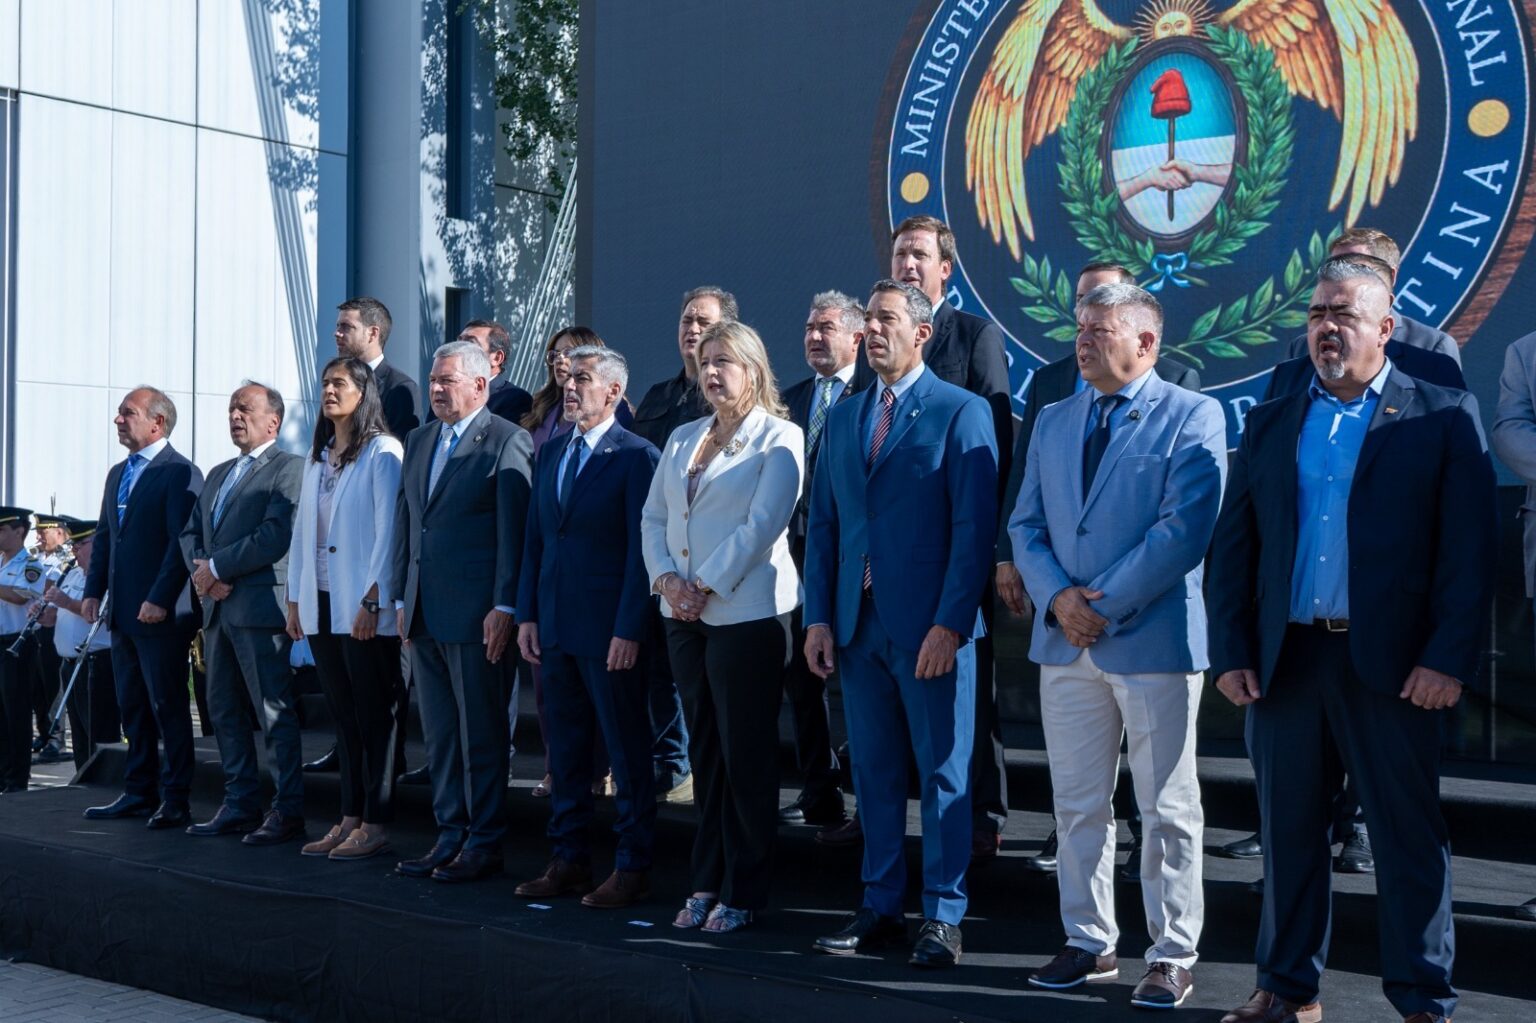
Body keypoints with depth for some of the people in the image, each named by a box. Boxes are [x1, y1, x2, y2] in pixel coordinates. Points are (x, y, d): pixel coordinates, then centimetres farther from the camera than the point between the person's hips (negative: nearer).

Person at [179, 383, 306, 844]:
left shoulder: (288, 468, -5)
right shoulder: (218, 474, 22)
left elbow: (275, 535, -17)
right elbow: (190, 533, 19)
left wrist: (217, 567, -13)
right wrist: (201, 571, -2)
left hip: (261, 606, -9)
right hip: (218, 609, 9)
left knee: (276, 714, -6)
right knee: (224, 711, 11)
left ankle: (287, 811, -1)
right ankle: (239, 805, 18)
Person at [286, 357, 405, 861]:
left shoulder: (382, 452, -6)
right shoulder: (317, 457, 17)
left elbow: (388, 531, -12)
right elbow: (302, 529, 17)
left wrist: (372, 602, -17)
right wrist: (295, 599, 13)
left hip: (364, 609, -7)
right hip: (321, 607, 7)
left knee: (374, 718, -2)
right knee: (344, 717, 11)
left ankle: (377, 825, 3)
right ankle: (349, 820, 17)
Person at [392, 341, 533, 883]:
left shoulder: (507, 442, -7)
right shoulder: (418, 441, 16)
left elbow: (514, 530, -11)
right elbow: (404, 522, 18)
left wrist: (505, 607, -15)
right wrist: (401, 597, 14)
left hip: (476, 613, -7)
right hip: (425, 613, 7)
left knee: (482, 734, 0)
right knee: (439, 734, 12)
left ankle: (484, 844, 8)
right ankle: (451, 837, 21)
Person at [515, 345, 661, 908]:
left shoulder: (636, 456, -8)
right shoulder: (550, 453, 13)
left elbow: (641, 550, -12)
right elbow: (534, 539, 15)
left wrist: (629, 630, -16)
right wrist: (527, 613, 8)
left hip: (608, 629, -7)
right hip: (555, 627, 7)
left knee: (627, 750, 2)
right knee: (564, 748, 13)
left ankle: (633, 867, 10)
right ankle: (569, 859, 22)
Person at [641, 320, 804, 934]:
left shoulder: (778, 438, -4)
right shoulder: (682, 439, 17)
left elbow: (762, 524, -13)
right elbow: (653, 518, 14)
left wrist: (705, 586, -15)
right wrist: (667, 579, -3)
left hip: (747, 613, -6)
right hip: (684, 617, 6)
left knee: (747, 756, -1)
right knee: (705, 752, 11)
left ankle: (744, 893, 8)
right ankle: (707, 883, 19)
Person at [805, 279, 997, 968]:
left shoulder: (961, 413, -4)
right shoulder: (841, 419, 14)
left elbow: (975, 527, -10)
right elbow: (823, 525, 13)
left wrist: (950, 624, -16)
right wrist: (818, 617, 5)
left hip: (930, 626, -6)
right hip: (858, 624, 6)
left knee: (943, 773, 2)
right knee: (873, 773, 11)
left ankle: (943, 917, 11)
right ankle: (880, 908, 21)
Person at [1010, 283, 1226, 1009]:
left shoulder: (1193, 417, -4)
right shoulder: (1052, 422, 14)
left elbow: (1184, 529, -13)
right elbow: (1026, 523, 10)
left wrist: (1105, 604, -15)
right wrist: (1057, 597, -8)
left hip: (1153, 641, -5)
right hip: (1066, 642, 6)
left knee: (1167, 810, 2)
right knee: (1078, 804, 12)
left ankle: (1172, 956, 13)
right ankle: (1089, 941, 24)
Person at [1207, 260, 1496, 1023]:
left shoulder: (1444, 418, 3)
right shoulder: (1270, 425, 13)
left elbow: (1470, 550, -4)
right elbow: (1233, 547, 10)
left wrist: (1448, 659, -12)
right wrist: (1230, 652, 1)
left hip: (1390, 664, -3)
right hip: (1285, 660, 4)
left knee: (1409, 837, 3)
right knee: (1289, 832, 10)